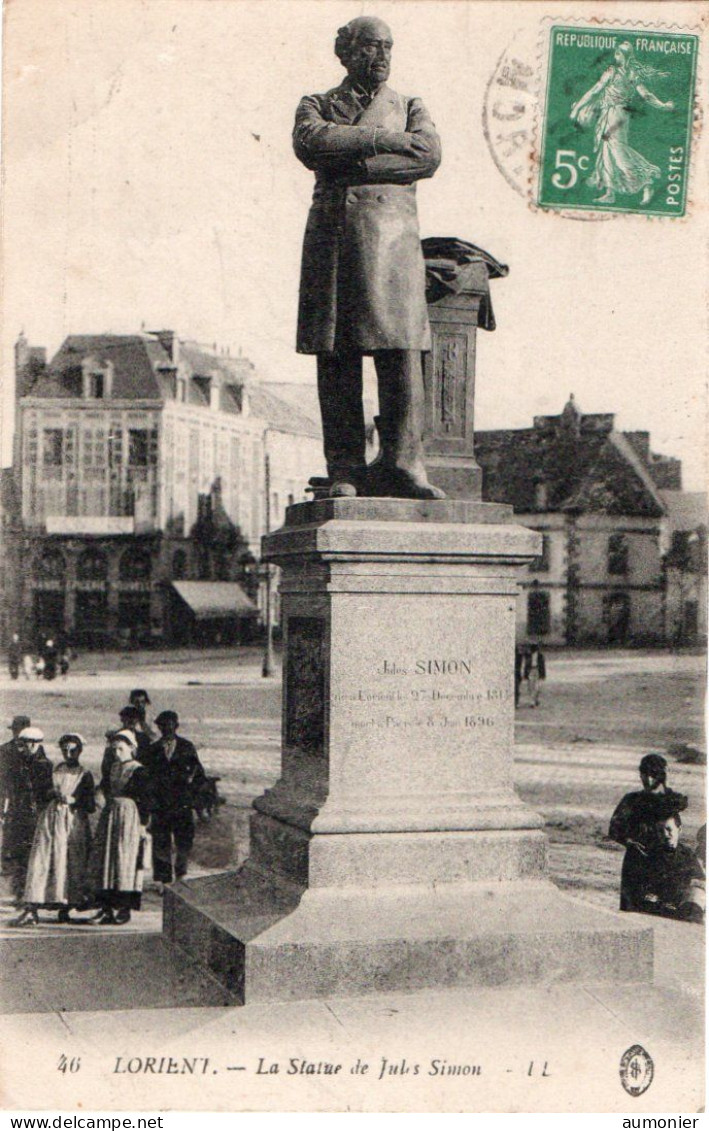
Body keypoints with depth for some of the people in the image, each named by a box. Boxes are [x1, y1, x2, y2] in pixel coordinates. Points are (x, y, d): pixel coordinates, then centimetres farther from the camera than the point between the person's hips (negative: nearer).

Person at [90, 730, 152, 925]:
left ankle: (125, 907, -1)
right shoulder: (112, 768, 13)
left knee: (126, 860, -6)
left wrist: (143, 824, -12)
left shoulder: (138, 770, -7)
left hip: (129, 817, -7)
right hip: (110, 816, 7)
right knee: (105, 860, 3)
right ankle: (107, 908, 7)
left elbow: (145, 799, -8)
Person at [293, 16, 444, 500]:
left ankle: (401, 466, -8)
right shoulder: (317, 105, 19)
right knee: (336, 359, -5)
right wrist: (380, 139, -6)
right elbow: (310, 142, -6)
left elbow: (429, 156, -1)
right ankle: (345, 473, -3)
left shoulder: (411, 108, 21)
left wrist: (349, 164, -6)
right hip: (332, 235, 0)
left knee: (402, 351, -10)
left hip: (392, 234, 1)